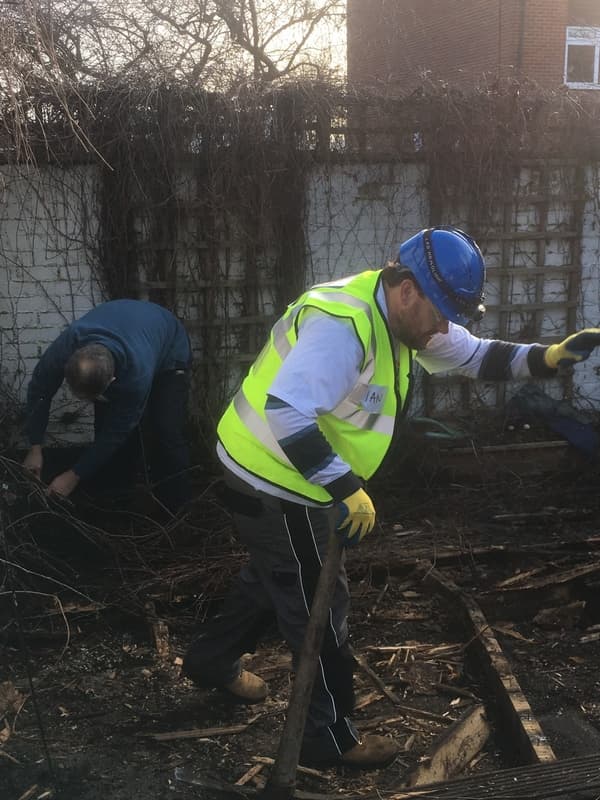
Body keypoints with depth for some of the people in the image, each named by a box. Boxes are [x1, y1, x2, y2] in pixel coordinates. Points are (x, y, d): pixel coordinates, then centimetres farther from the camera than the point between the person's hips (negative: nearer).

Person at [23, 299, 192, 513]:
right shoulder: (63, 348, -37)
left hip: (169, 350, -4)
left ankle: (176, 511, 0)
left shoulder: (137, 376, -47)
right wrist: (35, 448, -13)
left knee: (167, 434, -17)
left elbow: (116, 433, -32)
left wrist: (74, 476, -24)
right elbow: (39, 390, -16)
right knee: (105, 423, -9)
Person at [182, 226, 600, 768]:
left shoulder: (399, 316, 1)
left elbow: (476, 356, 9)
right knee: (319, 607, 3)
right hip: (275, 483, -10)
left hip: (286, 478, 10)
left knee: (275, 578, 28)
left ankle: (212, 661, 50)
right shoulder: (344, 324, -30)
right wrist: (348, 489, -31)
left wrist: (548, 357, -7)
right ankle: (328, 737, 21)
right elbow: (286, 414, -38)